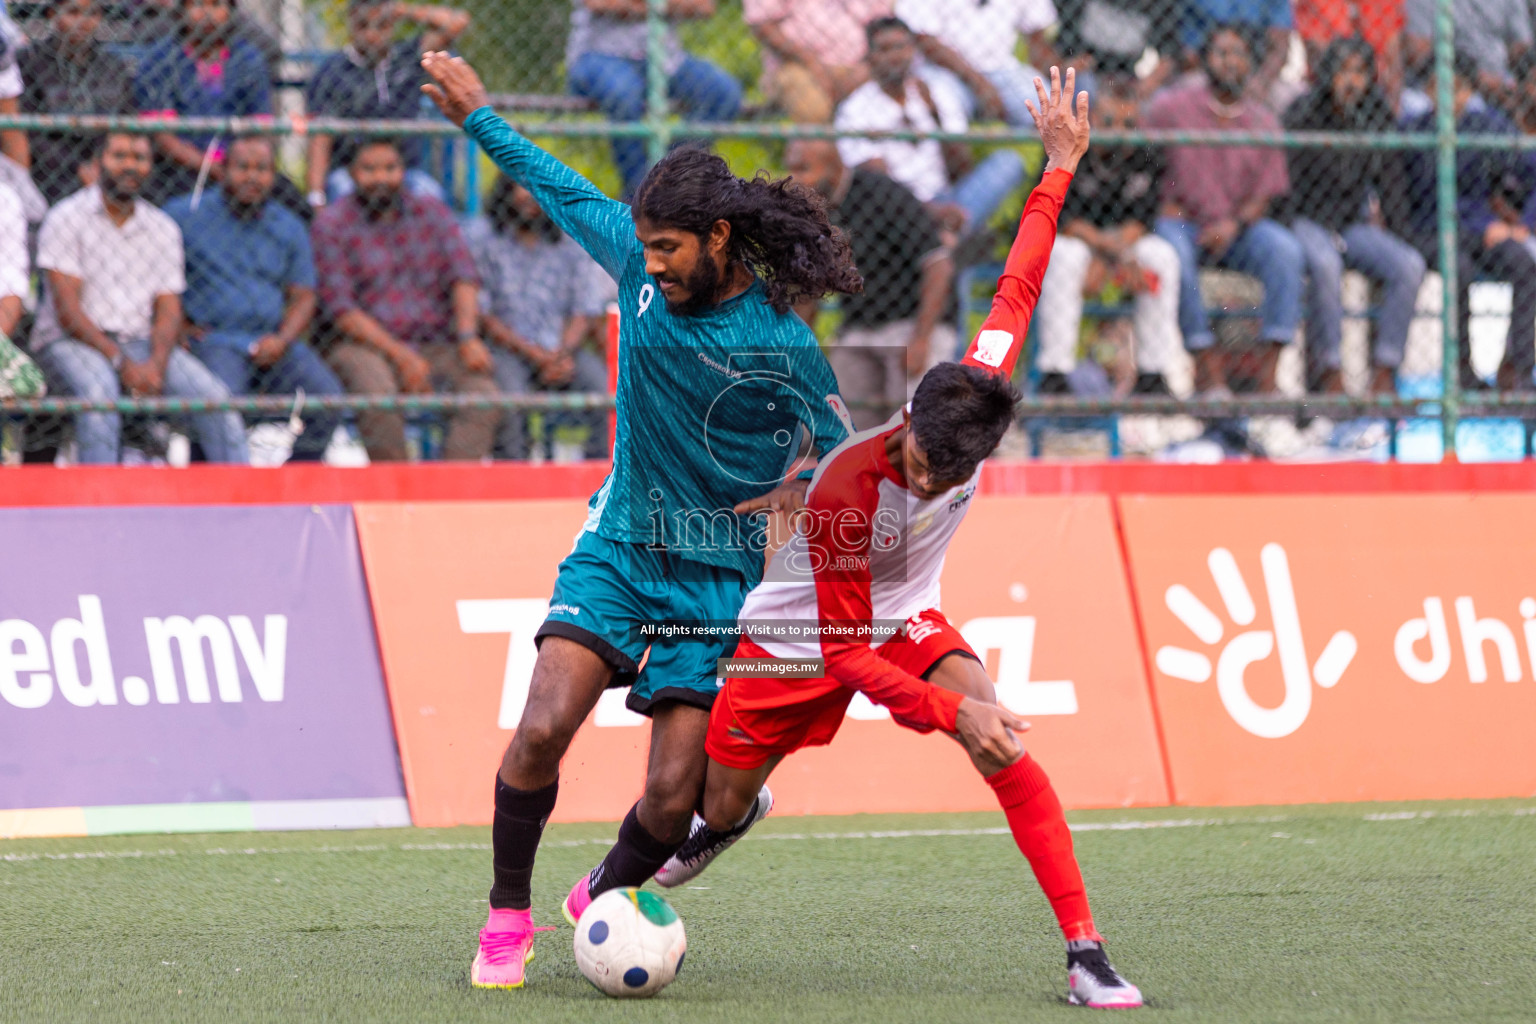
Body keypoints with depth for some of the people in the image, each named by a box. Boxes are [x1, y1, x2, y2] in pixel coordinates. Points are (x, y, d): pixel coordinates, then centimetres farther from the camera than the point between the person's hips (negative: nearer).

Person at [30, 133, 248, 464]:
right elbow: (67, 310, -9)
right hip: (71, 342, -4)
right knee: (99, 389, -37)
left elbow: (168, 312, 8)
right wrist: (121, 362, -19)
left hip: (141, 342, 4)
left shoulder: (164, 228, 14)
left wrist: (155, 365, -14)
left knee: (213, 395, -18)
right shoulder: (67, 219, -1)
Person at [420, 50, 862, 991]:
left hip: (717, 577, -3)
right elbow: (567, 191, 15)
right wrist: (481, 117, 23)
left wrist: (802, 494, -19)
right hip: (618, 549, 3)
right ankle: (508, 918, -1)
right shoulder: (641, 266, -1)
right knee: (544, 727, -19)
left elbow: (845, 454, 1)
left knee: (672, 795, -9)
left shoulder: (782, 346, -12)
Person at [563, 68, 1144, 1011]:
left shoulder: (984, 385, -24)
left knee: (1007, 751, -23)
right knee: (708, 799, 9)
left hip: (904, 621, 3)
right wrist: (949, 711, -38)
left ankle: (1086, 953, -23)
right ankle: (612, 881, 47)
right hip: (796, 636, -3)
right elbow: (843, 652, -29)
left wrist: (1061, 165, 0)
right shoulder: (843, 492, -37)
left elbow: (1018, 286, -6)